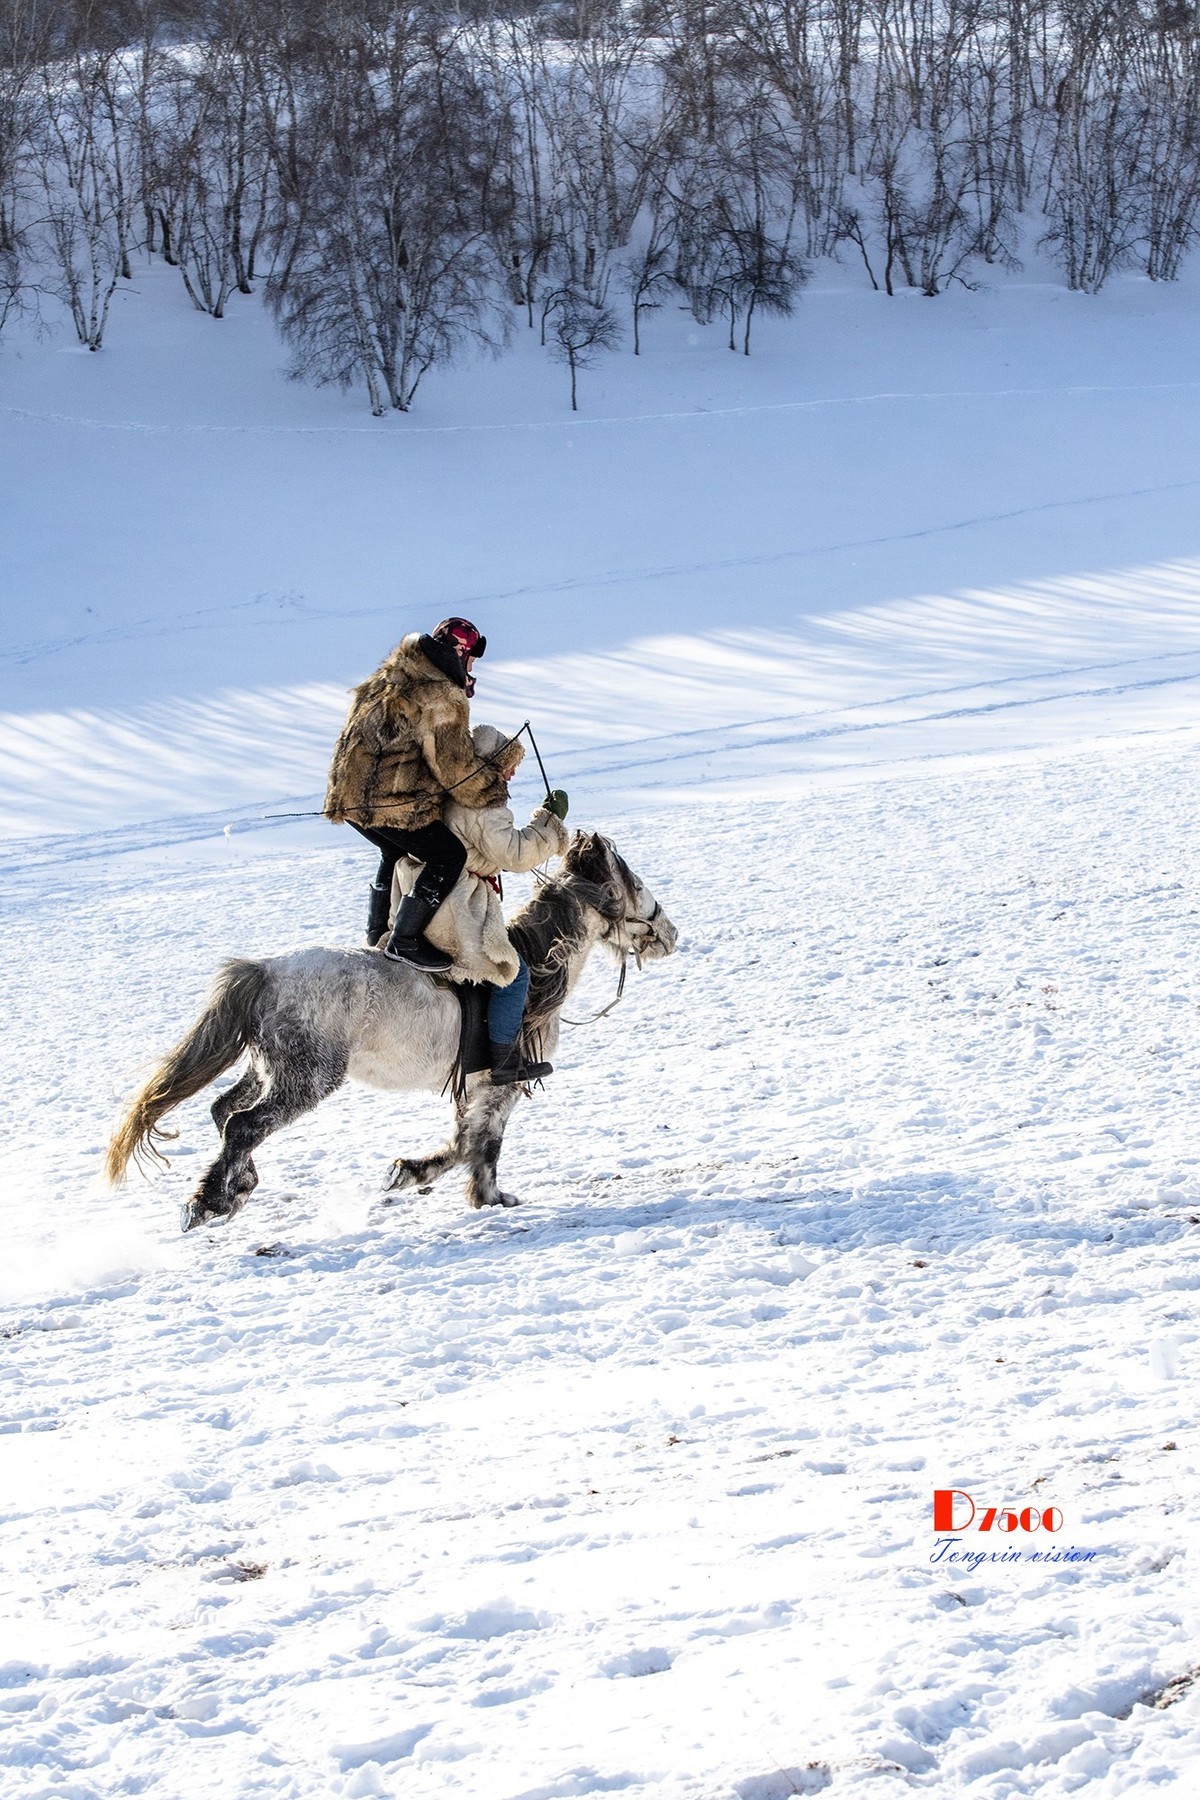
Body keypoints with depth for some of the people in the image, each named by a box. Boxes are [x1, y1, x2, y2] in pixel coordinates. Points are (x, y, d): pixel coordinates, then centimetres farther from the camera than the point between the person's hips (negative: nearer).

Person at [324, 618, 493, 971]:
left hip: (350, 794, 10)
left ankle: (377, 932, 40)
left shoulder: (393, 676, 16)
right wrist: (489, 790, 3)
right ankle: (404, 942, -3)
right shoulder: (442, 699, -14)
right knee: (448, 854, -2)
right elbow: (455, 766, -13)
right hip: (391, 802, -10)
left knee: (395, 852, 32)